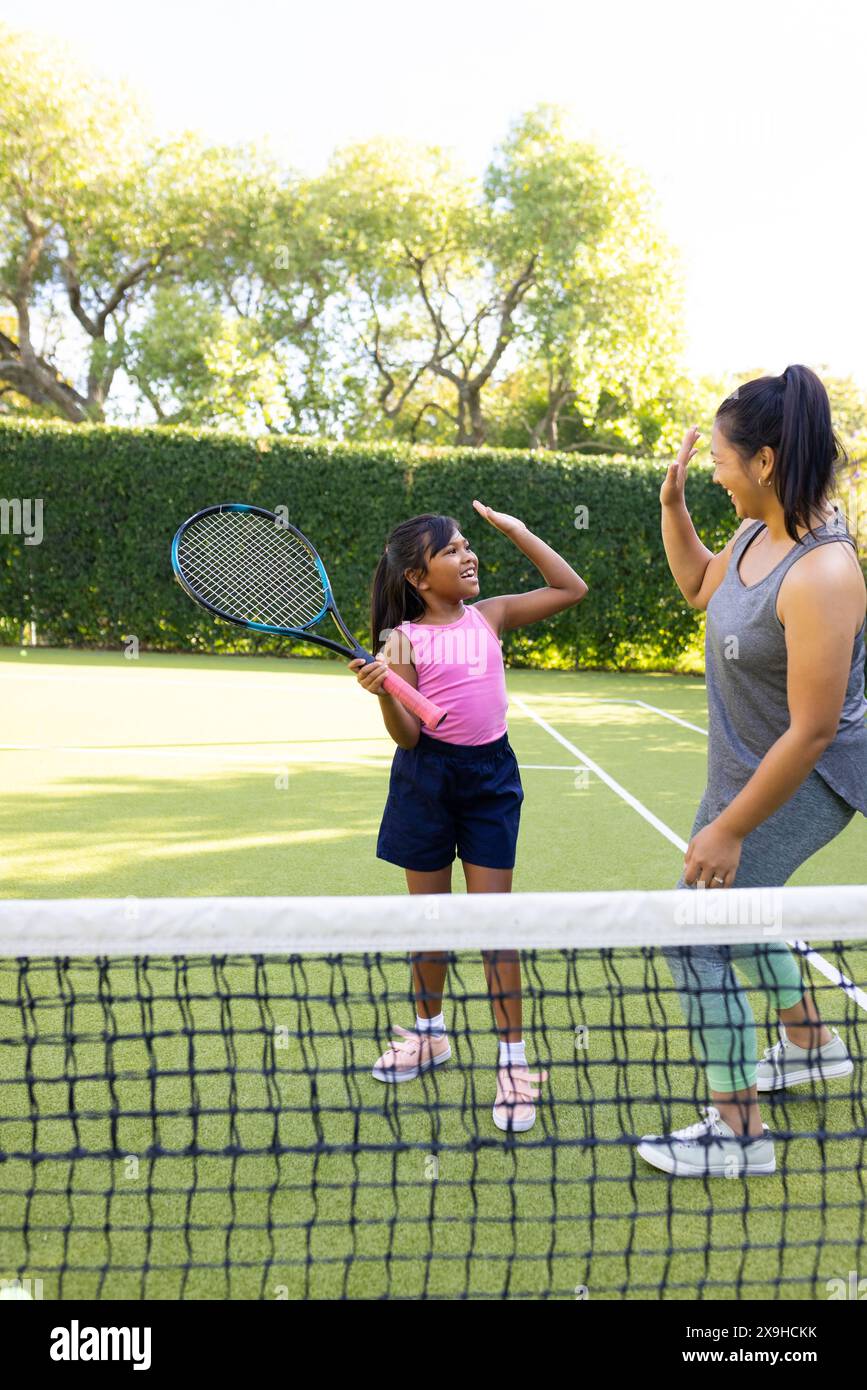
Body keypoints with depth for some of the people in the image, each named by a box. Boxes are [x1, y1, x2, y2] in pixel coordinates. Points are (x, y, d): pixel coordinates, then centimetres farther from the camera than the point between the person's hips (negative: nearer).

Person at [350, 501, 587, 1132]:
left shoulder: (491, 614, 3)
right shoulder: (405, 640, -6)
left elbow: (571, 588, 5)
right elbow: (407, 735, -10)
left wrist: (517, 531, 3)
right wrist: (383, 691, -29)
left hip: (490, 775, 1)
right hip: (427, 777, -1)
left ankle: (514, 1059, 3)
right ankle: (430, 1032, 33)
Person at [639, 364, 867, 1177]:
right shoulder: (759, 530, -4)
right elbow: (700, 587, 19)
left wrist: (729, 829, -24)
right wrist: (672, 503, 4)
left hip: (800, 784, -10)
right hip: (745, 765, 10)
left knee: (694, 936, -7)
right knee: (733, 906, 28)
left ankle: (739, 1133, 8)